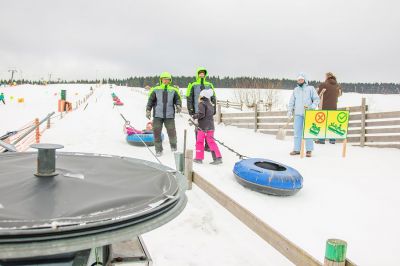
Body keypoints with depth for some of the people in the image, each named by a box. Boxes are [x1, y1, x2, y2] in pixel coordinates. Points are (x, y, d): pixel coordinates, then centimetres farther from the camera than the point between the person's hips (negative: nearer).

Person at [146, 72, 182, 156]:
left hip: (169, 115, 0)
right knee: (157, 132, 1)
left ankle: (173, 146, 24)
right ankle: (158, 150, 15)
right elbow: (150, 100, 5)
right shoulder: (156, 90, 4)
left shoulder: (173, 90, 5)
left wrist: (178, 105, -17)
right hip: (157, 115, 1)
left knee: (171, 132, -5)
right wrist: (148, 110, -5)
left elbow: (177, 99, 4)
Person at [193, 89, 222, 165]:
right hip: (211, 127, 7)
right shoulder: (210, 105, 17)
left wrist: (194, 116, -4)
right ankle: (218, 157, -1)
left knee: (199, 142, 6)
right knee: (211, 142, 7)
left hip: (203, 127, -7)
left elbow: (201, 114, -19)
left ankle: (199, 158, 12)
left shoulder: (202, 104, -8)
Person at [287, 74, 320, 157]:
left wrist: (312, 107, -13)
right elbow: (291, 101, 15)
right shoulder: (295, 90, 15)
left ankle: (309, 150, -1)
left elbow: (317, 99, 2)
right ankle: (297, 149, 9)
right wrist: (290, 111, 3)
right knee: (297, 132, 3)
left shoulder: (310, 88, 6)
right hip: (298, 114, 3)